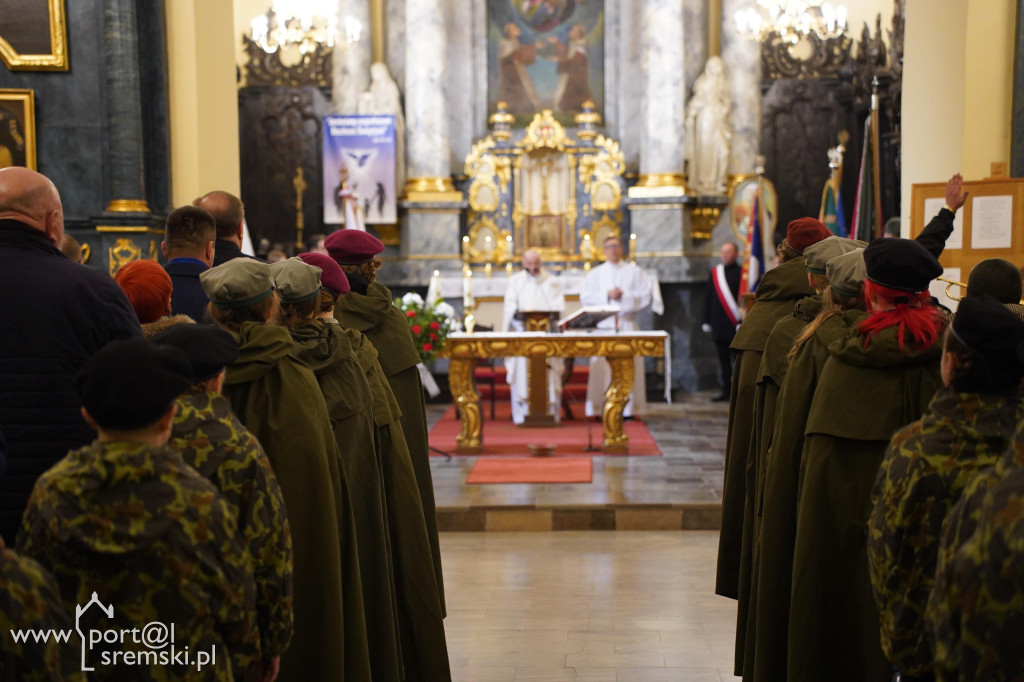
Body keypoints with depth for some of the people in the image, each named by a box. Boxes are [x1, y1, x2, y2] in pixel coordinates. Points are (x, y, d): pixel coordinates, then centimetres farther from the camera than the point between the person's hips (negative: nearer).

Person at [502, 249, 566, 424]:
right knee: (522, 369, -8)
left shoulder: (552, 281, 13)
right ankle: (522, 413, -6)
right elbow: (510, 305, 1)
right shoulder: (515, 280, 14)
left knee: (548, 373, -7)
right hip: (521, 331, 1)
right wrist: (519, 314, -22)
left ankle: (549, 413, -5)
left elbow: (558, 306, 1)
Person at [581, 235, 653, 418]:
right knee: (603, 366, -6)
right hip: (603, 324, 0)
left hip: (627, 323, 0)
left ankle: (628, 408, 0)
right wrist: (606, 295, -10)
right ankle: (602, 408, -3)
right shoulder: (595, 273, 13)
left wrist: (624, 295, -10)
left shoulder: (634, 272, 11)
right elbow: (585, 297, 2)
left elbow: (645, 295, 3)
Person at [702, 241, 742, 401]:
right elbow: (708, 298, 14)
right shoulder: (715, 273, 12)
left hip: (736, 324, -5)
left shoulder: (742, 273, -2)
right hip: (719, 325, 5)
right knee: (723, 358, 9)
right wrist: (707, 321, 11)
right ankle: (726, 389, 16)